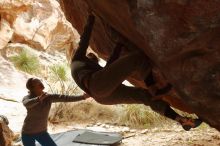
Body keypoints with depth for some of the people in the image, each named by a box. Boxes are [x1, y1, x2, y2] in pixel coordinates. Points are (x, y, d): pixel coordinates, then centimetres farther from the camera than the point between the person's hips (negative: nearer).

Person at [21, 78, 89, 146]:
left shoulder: (49, 97, -9)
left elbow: (65, 98, -19)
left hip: (42, 132, 4)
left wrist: (82, 97, -31)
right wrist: (38, 99, -66)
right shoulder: (26, 98, -19)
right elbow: (27, 104, -44)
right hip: (28, 133, -4)